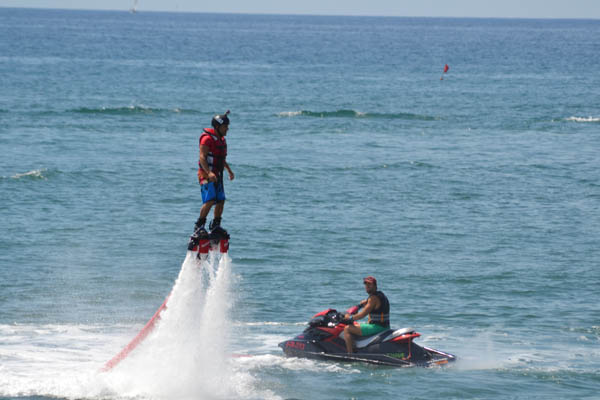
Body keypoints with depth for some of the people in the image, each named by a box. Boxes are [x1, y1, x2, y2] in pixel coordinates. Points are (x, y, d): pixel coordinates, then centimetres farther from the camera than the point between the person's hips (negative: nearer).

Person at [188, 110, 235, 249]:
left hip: (217, 175, 9)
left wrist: (229, 170, 29)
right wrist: (209, 173, -34)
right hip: (206, 175, -9)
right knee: (210, 200, -19)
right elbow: (202, 157, -23)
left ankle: (215, 226, 22)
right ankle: (199, 226, -12)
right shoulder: (207, 139, -15)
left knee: (221, 200, 8)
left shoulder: (221, 140, 14)